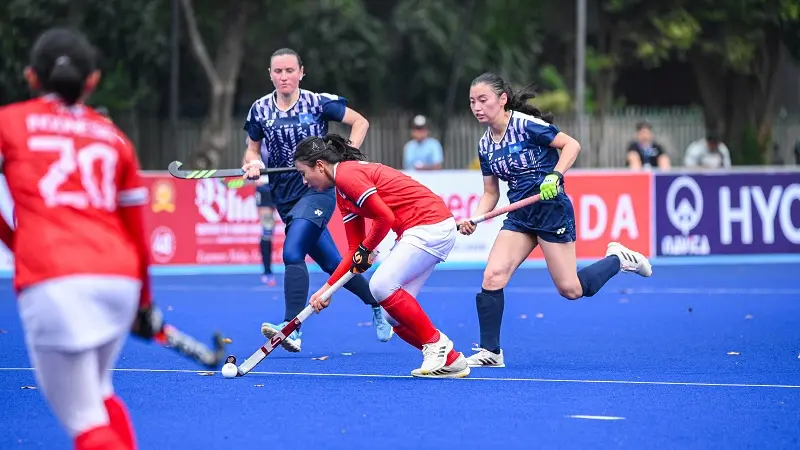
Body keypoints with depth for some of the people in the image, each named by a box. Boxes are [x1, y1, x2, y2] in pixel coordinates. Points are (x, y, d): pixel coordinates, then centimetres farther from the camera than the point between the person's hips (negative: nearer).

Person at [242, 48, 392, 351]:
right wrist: (253, 162, -8)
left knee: (292, 253, -26)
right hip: (285, 196, 5)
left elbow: (360, 122, 3)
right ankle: (377, 305, 35)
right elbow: (252, 149, 15)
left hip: (318, 189, -5)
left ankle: (292, 329, -31)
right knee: (332, 263, 12)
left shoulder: (318, 103, -7)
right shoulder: (260, 109, 3)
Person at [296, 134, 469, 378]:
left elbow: (385, 217, -17)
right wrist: (327, 289, 15)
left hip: (430, 225, -10)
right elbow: (356, 251, 19)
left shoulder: (347, 175, -13)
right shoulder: (342, 194, 17)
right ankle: (448, 361, 7)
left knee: (381, 286, -20)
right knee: (392, 313, 3)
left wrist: (365, 250, -2)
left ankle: (436, 343, -7)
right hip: (416, 232, 10)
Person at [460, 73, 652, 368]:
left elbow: (572, 145, -12)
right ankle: (490, 352, -3)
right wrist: (473, 219, -4)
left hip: (552, 210, -6)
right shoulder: (485, 145, 7)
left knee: (571, 290, -3)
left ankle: (617, 259, 23)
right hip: (520, 216, 6)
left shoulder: (525, 125, -14)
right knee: (492, 277, -11)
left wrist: (555, 175, -26)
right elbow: (490, 193, 13)